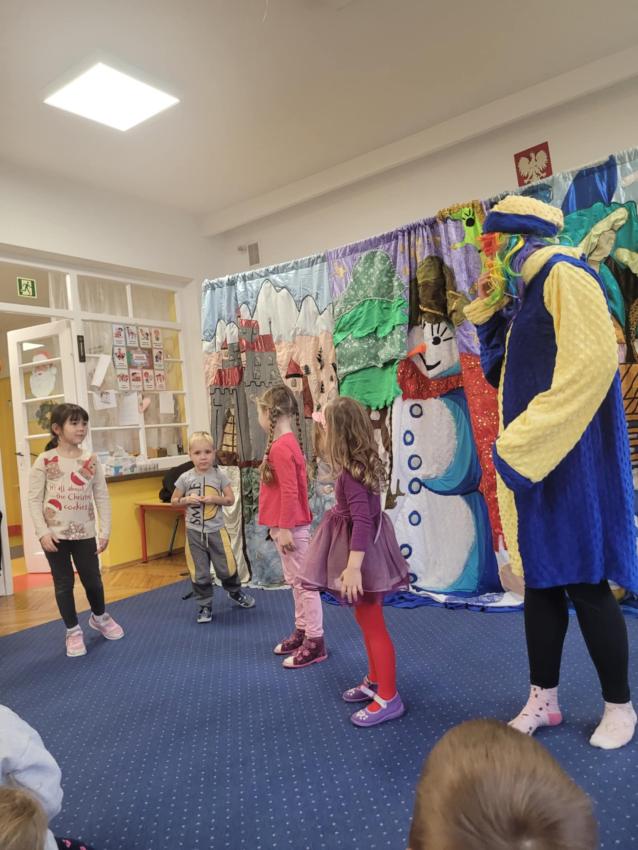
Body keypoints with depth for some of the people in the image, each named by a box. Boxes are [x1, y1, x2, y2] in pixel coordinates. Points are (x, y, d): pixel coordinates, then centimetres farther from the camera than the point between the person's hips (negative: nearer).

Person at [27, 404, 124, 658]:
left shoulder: (91, 461, -1)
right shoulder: (45, 461, -7)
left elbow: (102, 498, 1)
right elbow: (34, 499, -6)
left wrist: (105, 531, -2)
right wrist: (42, 532, -13)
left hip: (85, 533, 2)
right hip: (55, 535, -2)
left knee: (92, 580, 12)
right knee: (64, 584, 8)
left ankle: (99, 617, 39)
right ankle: (73, 631, 26)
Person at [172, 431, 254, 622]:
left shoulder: (219, 475, -5)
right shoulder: (185, 478, -5)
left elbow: (230, 499, -1)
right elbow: (174, 500, 5)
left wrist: (214, 499, -18)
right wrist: (187, 500, -14)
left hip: (217, 530, 0)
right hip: (194, 532, 0)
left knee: (226, 567, 9)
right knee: (200, 573, 8)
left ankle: (235, 592, 38)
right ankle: (204, 606, 24)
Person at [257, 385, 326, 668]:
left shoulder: (281, 447, -19)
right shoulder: (287, 443, 11)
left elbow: (289, 492, -23)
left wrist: (285, 528, -20)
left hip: (290, 527, -10)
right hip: (287, 525, 10)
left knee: (303, 583, -1)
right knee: (295, 581, 18)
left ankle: (315, 642, 8)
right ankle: (302, 632, 30)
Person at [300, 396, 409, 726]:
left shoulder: (351, 473, -24)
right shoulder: (362, 463, 4)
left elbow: (362, 520, -31)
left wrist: (353, 566, -34)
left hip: (361, 552, -10)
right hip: (362, 548, 10)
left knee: (372, 624, 1)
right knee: (366, 619, 21)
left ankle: (389, 698, 14)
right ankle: (375, 681, 36)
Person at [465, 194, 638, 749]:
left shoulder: (563, 274, -9)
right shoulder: (524, 297, 18)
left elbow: (592, 362, -23)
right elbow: (504, 376, 21)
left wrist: (520, 445, -23)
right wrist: (488, 314, 12)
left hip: (568, 462, -9)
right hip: (531, 460, 9)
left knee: (584, 583, -1)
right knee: (541, 581, 12)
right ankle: (544, 699, 24)